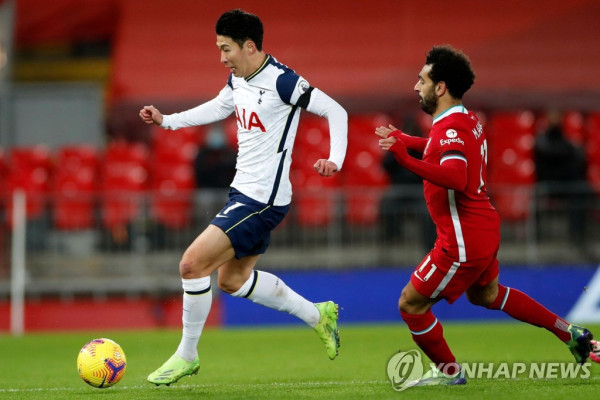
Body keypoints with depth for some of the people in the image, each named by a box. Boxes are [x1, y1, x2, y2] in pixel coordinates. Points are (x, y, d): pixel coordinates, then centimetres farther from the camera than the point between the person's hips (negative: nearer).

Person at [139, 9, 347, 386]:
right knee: (233, 279, 19)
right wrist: (166, 121, 23)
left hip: (263, 199, -10)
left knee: (193, 263, -14)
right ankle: (318, 315, 30)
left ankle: (187, 354, 1)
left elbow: (335, 111, -17)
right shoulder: (238, 79, 7)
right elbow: (219, 107, 28)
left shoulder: (281, 81, -19)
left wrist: (335, 160, -30)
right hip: (244, 191, 10)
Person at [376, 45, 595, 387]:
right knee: (485, 294, 32)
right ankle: (568, 331, 34)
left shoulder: (450, 128, -23)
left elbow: (456, 177, -41)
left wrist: (406, 160, -47)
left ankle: (448, 372, 15)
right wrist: (405, 141, 26)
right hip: (484, 229, 10)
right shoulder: (467, 120, 8)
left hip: (464, 242, -10)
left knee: (411, 304, 0)